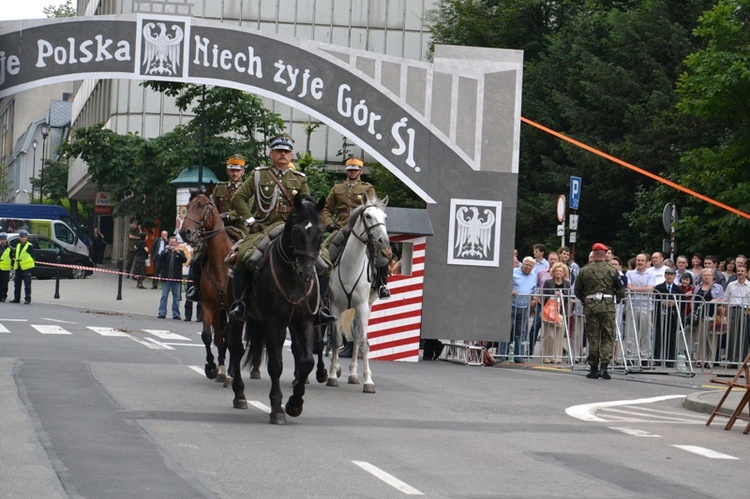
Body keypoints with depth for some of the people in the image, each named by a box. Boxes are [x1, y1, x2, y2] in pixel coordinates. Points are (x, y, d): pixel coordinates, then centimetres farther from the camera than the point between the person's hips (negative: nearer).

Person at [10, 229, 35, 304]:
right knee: (17, 284, 10)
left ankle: (27, 299, -3)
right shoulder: (18, 246, 18)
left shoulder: (29, 246, -4)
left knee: (27, 284, -6)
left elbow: (32, 256, -8)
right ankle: (16, 298, 17)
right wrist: (14, 265, 14)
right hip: (18, 267, 7)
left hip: (26, 267, -7)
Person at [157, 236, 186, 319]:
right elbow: (160, 259, -5)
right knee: (164, 296, 1)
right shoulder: (166, 252, 8)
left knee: (176, 297, 4)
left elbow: (184, 260, -7)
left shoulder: (180, 252, 7)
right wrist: (166, 251, -16)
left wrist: (178, 252, -17)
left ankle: (176, 314, 8)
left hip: (176, 278, 0)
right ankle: (162, 313, 2)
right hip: (166, 277, 0)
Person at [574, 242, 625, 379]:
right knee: (608, 337, 2)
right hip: (607, 306, -2)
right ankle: (604, 366, -11)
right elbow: (621, 291, 2)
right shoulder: (611, 270, -1)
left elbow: (577, 291, 9)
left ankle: (593, 368, 10)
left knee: (592, 338, 8)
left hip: (590, 307, 2)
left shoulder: (584, 270, 3)